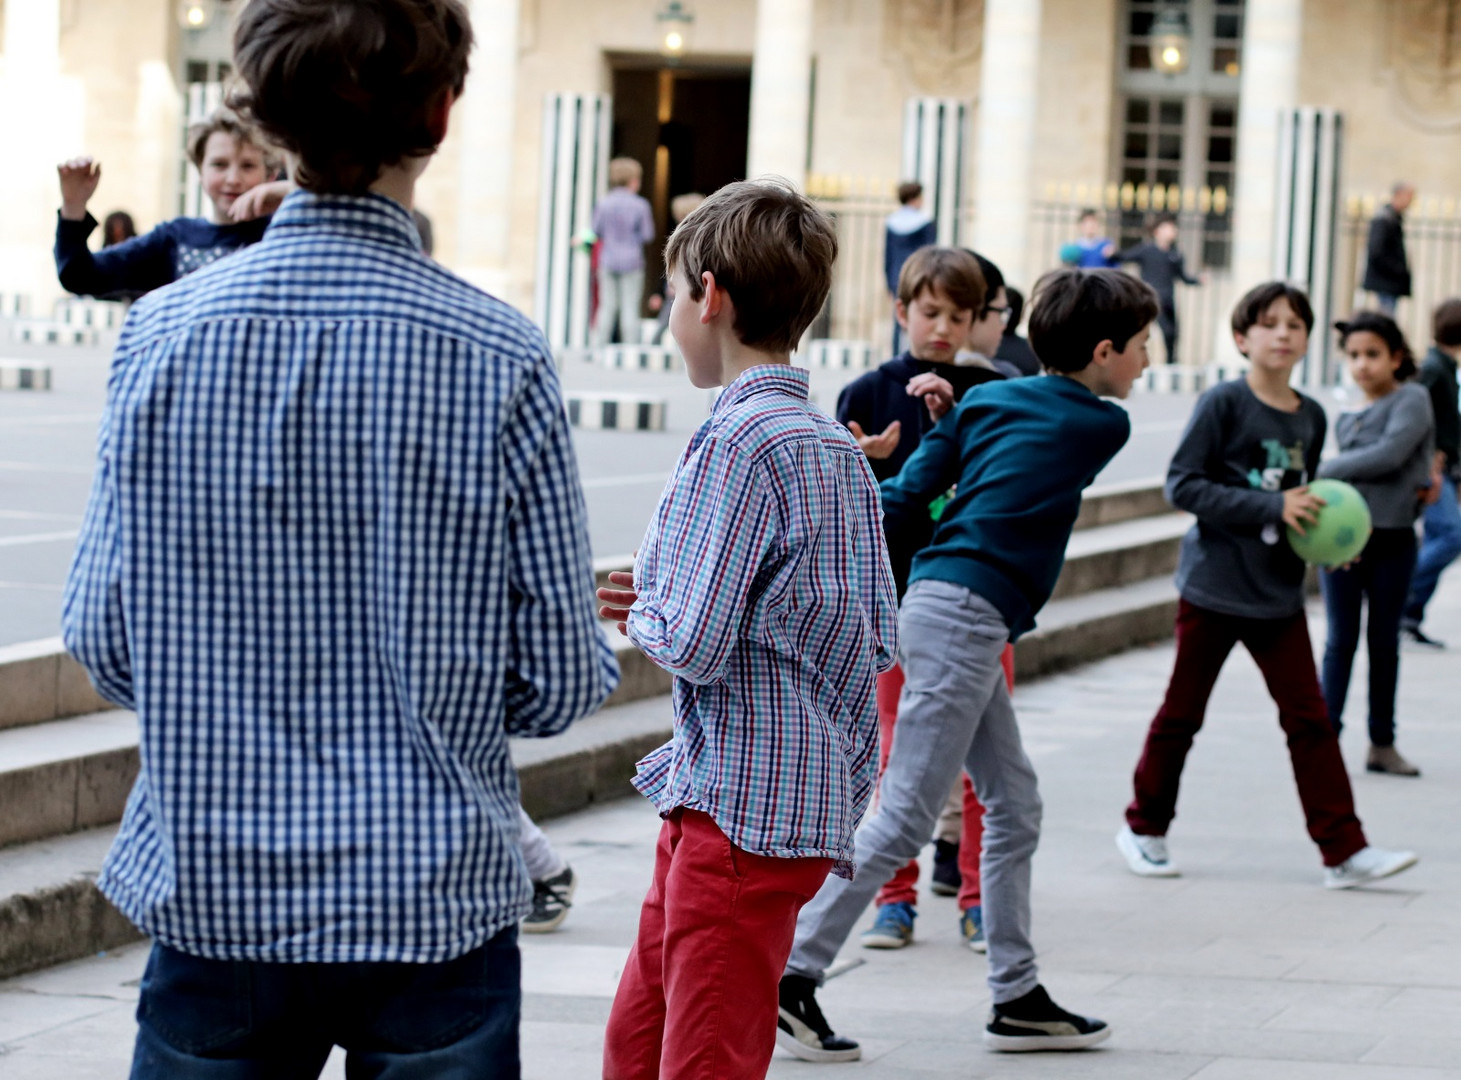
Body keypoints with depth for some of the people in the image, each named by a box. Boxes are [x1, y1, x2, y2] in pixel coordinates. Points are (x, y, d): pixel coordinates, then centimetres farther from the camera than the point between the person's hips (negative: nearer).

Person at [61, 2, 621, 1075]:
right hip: (434, 903, -1)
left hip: (214, 895, 2)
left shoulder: (165, 332, -5)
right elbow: (559, 683, -7)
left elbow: (104, 638, -2)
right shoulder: (500, 361, -10)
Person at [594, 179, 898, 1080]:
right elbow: (880, 642, 16)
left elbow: (693, 645, -21)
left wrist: (644, 611, 2)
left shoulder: (736, 443, -15)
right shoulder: (840, 448, 13)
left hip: (743, 810, -10)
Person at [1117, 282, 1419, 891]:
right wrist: (1270, 508, -22)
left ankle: (1344, 851, 0)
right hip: (1213, 587, -4)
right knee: (1181, 715, 7)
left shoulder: (1311, 417, 7)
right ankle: (1145, 829, 24)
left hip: (1277, 591, 4)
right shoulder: (1224, 404, -10)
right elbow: (1183, 485, -16)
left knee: (1309, 718, 0)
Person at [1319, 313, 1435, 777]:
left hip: (1393, 540, -2)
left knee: (1384, 642, 8)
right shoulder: (1348, 419, 10)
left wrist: (1326, 469, -10)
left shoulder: (1412, 400, -5)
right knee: (1342, 640, 2)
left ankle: (1382, 743, 17)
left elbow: (1390, 454, -17)